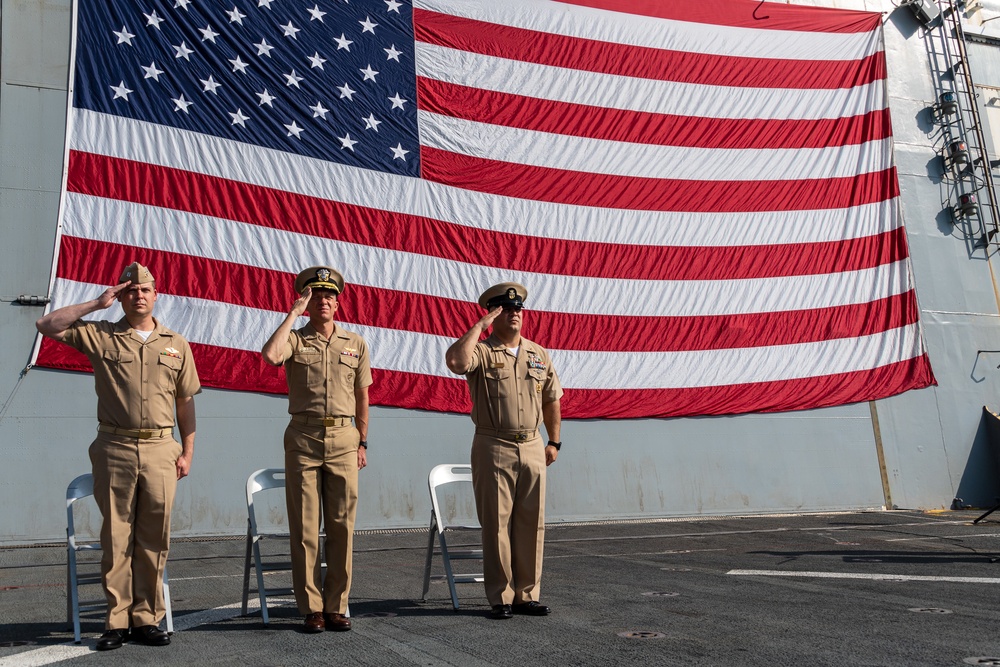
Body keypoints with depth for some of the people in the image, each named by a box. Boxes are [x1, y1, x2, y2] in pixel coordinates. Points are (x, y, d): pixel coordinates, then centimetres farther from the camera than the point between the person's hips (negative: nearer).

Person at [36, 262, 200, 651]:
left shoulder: (177, 345, 12)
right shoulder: (100, 336, 8)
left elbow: (185, 402, 13)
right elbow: (47, 326, 2)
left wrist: (188, 452, 7)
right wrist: (97, 304, 0)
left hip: (161, 450, 1)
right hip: (115, 448, -1)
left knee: (154, 538, 3)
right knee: (116, 538, 3)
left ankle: (146, 619, 11)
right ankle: (117, 621, 10)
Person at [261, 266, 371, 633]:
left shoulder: (356, 345, 10)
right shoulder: (296, 340, 4)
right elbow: (270, 355, -20)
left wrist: (362, 442, 12)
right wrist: (294, 312, -11)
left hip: (343, 439, 2)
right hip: (303, 438, -2)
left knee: (341, 525, 4)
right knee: (305, 527, 1)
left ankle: (336, 606, 13)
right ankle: (311, 608, 9)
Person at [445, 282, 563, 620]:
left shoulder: (538, 354, 12)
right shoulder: (482, 352, -4)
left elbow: (551, 399, 18)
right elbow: (455, 360, -28)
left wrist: (554, 441, 13)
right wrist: (480, 325, -18)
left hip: (532, 448, 5)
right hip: (494, 449, -5)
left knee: (531, 524, 8)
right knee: (497, 525, 0)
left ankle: (527, 594, 18)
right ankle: (500, 598, 10)